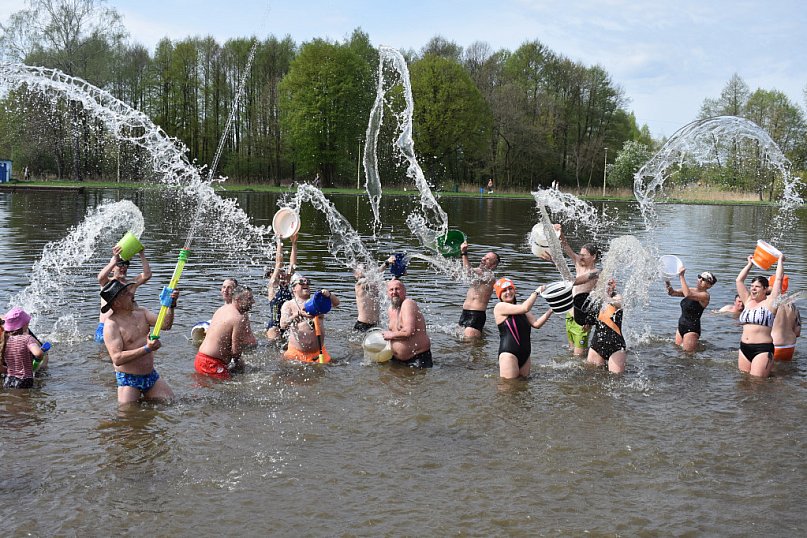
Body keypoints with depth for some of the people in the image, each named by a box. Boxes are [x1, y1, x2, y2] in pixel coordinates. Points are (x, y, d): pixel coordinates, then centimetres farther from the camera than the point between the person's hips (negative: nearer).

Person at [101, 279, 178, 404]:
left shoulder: (141, 312, 5)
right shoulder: (111, 325, -16)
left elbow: (165, 325, -4)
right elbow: (117, 359, -24)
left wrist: (171, 305, -21)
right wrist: (147, 349, -30)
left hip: (151, 375, 6)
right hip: (128, 379, -6)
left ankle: (143, 399, 29)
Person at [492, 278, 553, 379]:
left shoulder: (519, 307, 18)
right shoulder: (500, 307, -5)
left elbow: (536, 324, 8)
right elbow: (525, 308, -17)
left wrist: (550, 311, -2)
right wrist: (536, 292, -5)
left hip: (525, 354, 8)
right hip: (509, 353, -8)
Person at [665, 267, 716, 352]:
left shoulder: (705, 296, -14)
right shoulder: (691, 290, 10)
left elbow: (688, 294, -31)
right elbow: (672, 292, 6)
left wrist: (681, 276, -27)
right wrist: (667, 282, -14)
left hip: (692, 329, -8)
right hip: (681, 326, 8)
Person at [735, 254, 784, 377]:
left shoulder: (769, 302, 0)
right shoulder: (748, 301, 15)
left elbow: (779, 279, -2)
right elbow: (739, 280, 19)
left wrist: (780, 260, 10)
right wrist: (750, 263, 26)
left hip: (762, 349, -6)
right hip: (744, 348, 6)